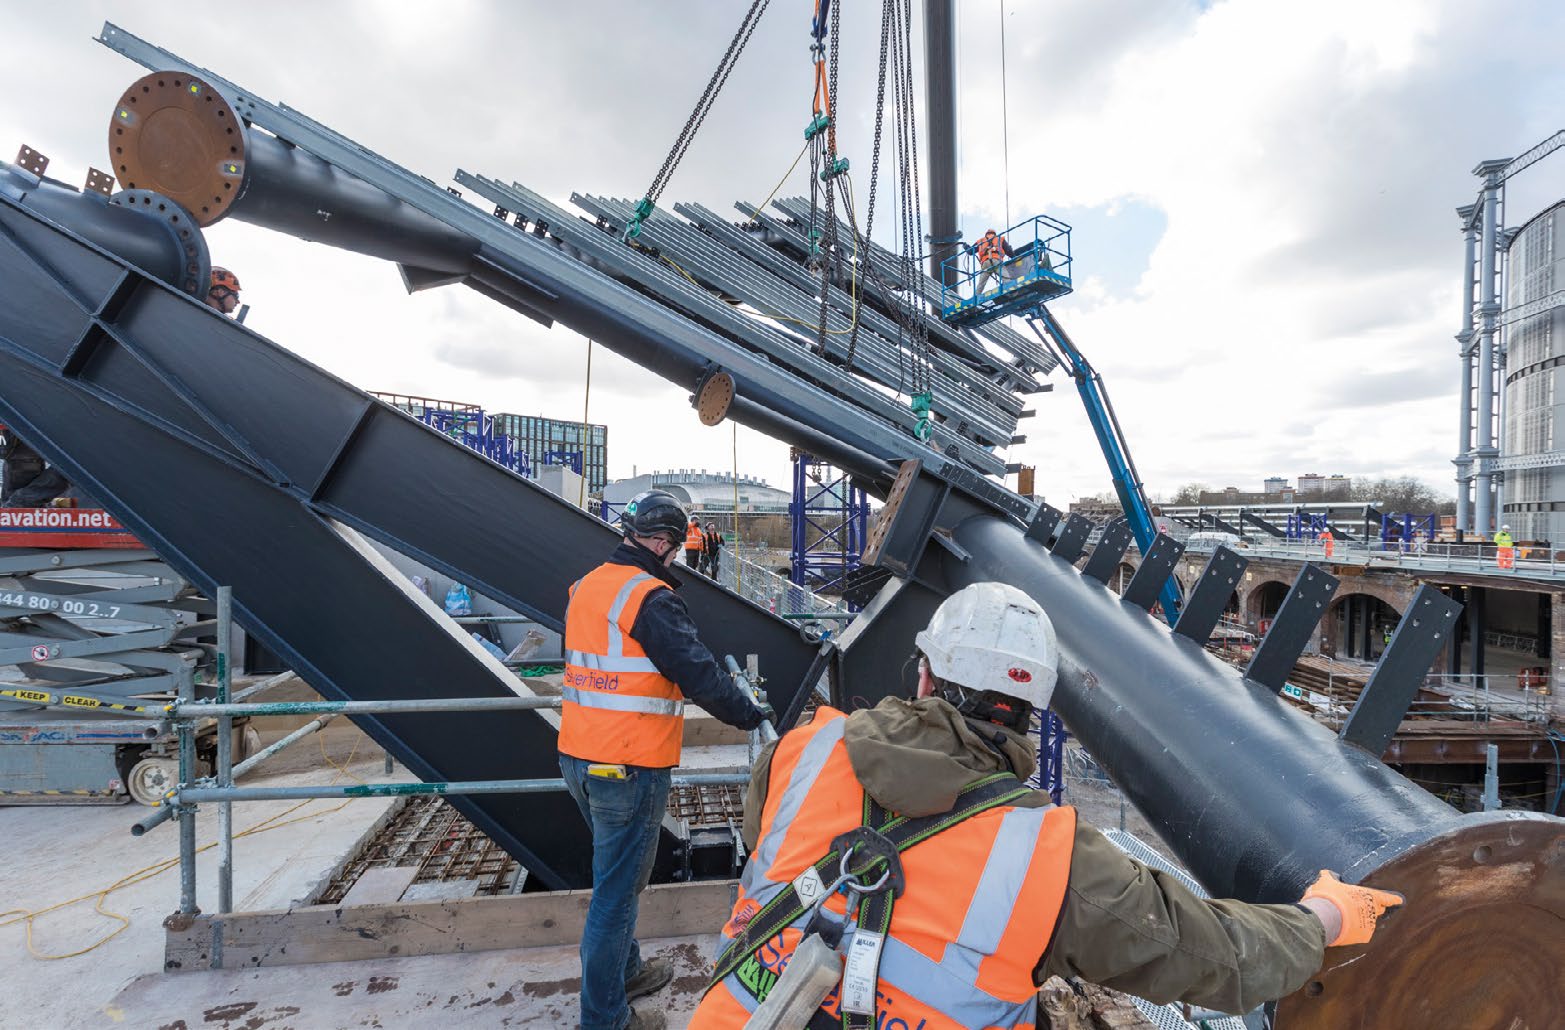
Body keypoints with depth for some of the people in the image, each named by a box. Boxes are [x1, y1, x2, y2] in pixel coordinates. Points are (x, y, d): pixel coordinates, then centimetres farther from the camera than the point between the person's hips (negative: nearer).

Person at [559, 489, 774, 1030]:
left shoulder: (585, 587, 7)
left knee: (617, 871, 26)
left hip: (578, 757, 9)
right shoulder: (650, 598, -19)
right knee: (616, 891, 6)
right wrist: (750, 715, -7)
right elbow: (699, 673, -21)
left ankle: (625, 970, 44)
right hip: (629, 768, -9)